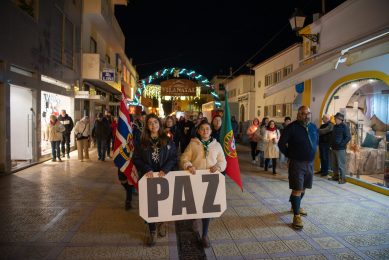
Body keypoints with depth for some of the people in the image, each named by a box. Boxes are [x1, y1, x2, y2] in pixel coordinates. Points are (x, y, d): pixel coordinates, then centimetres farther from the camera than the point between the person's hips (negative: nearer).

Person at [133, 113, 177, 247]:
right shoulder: (142, 142, 2)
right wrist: (147, 169, -16)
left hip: (164, 176, 0)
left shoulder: (167, 141, 1)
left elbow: (173, 157, -2)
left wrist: (165, 170, -17)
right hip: (148, 176, 0)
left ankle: (162, 223, 36)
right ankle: (152, 231, 22)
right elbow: (136, 158, -2)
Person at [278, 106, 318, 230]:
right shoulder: (292, 127, -14)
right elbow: (281, 143, -12)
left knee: (303, 188, 19)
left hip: (310, 163, 7)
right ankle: (296, 216, 3)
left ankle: (296, 206, 41)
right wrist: (290, 155, -6)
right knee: (297, 190, -5)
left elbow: (316, 141, 23)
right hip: (297, 163, -6)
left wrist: (312, 153, 15)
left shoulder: (313, 127, 6)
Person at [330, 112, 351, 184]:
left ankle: (343, 178, 2)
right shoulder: (335, 126, 13)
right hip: (334, 148, 8)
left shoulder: (344, 126, -10)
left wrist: (341, 144, -17)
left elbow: (348, 137, -14)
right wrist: (331, 144, 13)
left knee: (341, 164, -5)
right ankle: (336, 176, 25)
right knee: (334, 164, 14)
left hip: (340, 149, -8)